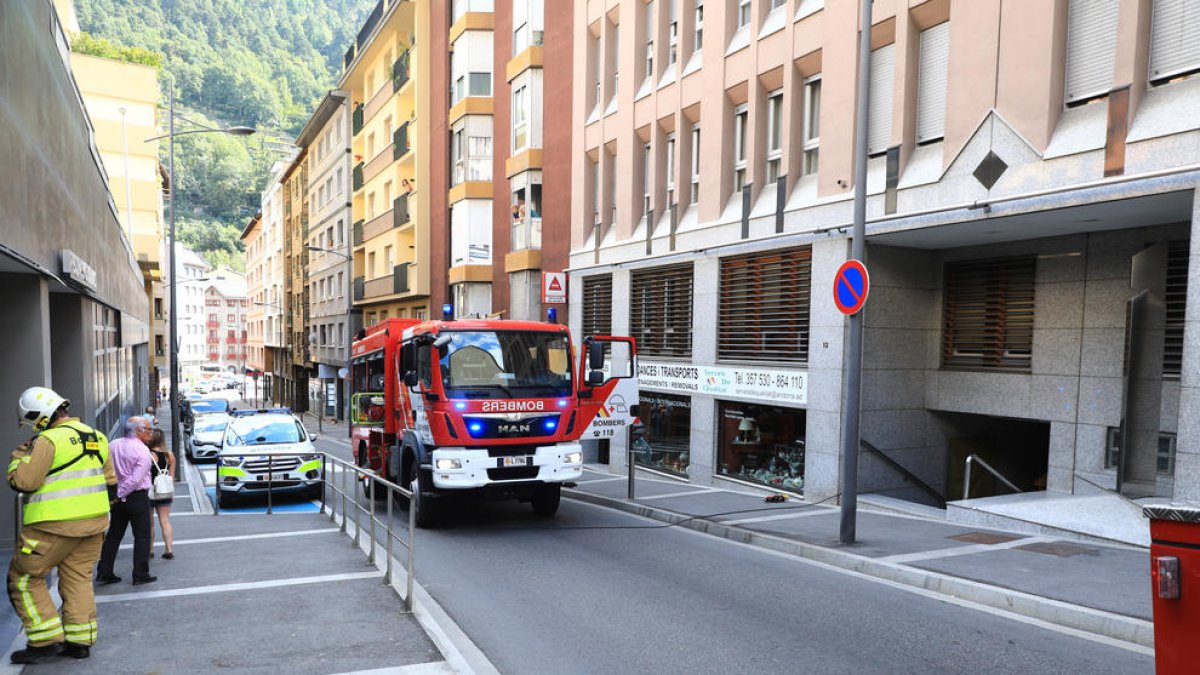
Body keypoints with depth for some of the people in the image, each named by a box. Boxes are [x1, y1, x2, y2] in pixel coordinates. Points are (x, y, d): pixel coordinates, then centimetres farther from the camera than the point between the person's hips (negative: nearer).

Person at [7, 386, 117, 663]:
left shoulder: (48, 440, -14)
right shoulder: (96, 436, 11)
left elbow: (22, 482, -16)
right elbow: (110, 481, 17)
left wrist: (19, 456, 0)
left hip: (55, 525, -7)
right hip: (93, 522, 8)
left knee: (24, 578, 8)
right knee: (78, 579, 15)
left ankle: (46, 641, 6)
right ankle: (80, 641, 19)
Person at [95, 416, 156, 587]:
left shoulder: (113, 445, 4)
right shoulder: (142, 450, -16)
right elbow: (136, 479, -23)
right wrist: (120, 494, -12)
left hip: (119, 497, 6)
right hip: (138, 497, -6)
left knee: (114, 535, 16)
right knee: (142, 536, 3)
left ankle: (104, 573, 19)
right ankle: (140, 575, 6)